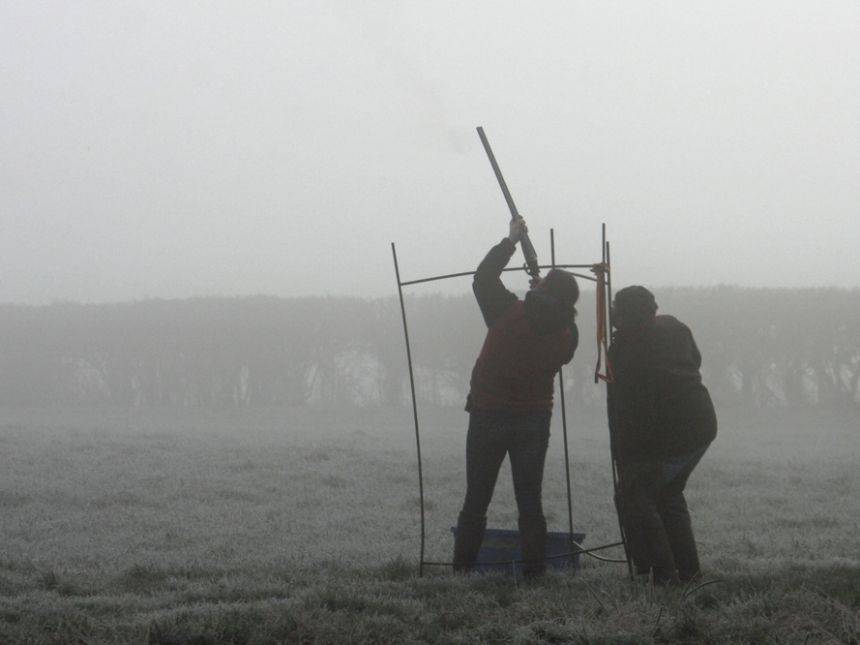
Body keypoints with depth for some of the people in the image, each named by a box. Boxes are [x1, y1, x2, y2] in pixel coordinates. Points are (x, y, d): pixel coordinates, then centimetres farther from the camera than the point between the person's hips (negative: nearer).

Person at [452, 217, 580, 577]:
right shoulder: (567, 334, -7)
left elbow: (483, 278, -2)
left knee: (476, 499, 7)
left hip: (488, 417, -2)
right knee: (529, 501, 6)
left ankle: (462, 565, 8)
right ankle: (533, 569, 2)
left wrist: (511, 240, 8)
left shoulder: (509, 313, -15)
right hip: (535, 421, 2)